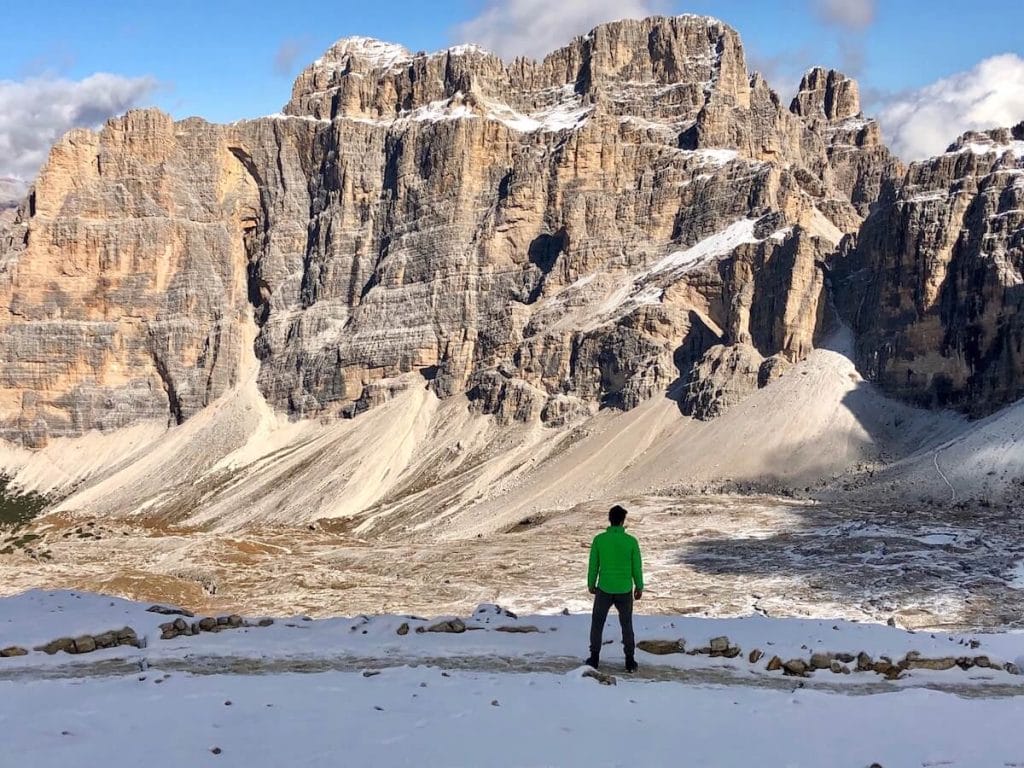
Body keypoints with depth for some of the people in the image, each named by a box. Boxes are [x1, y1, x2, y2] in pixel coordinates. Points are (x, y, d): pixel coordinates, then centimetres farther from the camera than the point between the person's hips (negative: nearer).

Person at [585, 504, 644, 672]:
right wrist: (639, 587, 12)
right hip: (625, 591, 0)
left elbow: (593, 565, -2)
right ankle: (630, 661, 18)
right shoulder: (631, 541, -11)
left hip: (604, 590, 0)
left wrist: (591, 584, 13)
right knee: (627, 625, 17)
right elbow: (637, 567, -3)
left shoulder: (599, 539, -11)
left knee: (597, 624, 17)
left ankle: (594, 658, 19)